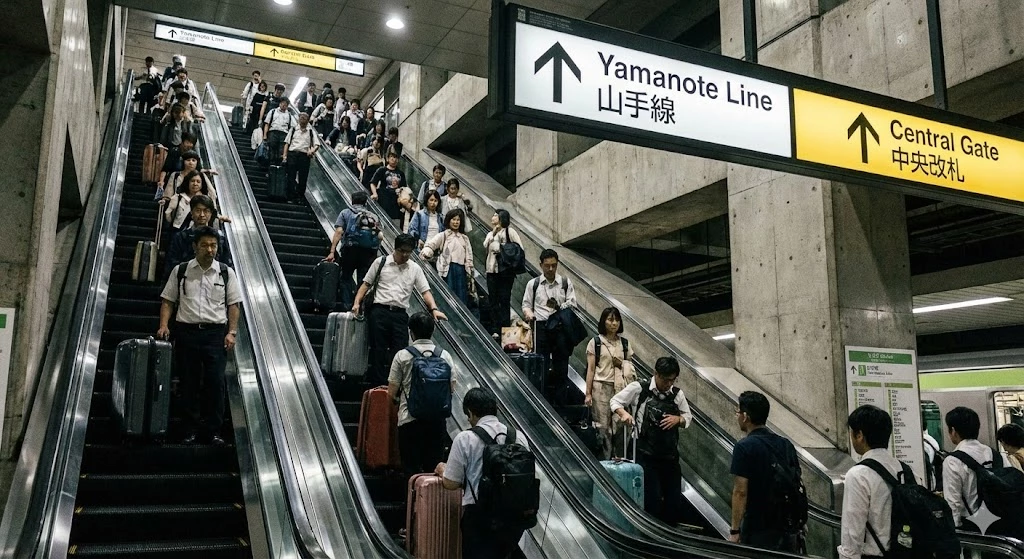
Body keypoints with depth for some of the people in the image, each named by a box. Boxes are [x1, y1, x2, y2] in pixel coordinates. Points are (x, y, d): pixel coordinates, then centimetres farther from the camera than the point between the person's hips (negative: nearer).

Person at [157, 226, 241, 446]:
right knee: (189, 382, 6)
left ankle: (213, 430, 5)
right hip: (186, 331, 1)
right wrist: (164, 325, -4)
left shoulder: (226, 273, 6)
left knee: (216, 382, -4)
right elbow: (168, 301, 9)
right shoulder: (180, 271, 6)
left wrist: (232, 332, -4)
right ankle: (191, 429, 15)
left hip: (216, 332, -1)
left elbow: (233, 305, 5)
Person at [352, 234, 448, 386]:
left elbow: (425, 291, 4)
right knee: (379, 350, -1)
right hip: (380, 311, -2)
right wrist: (357, 303, -4)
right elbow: (366, 284, 9)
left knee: (400, 351, -3)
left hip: (400, 314, 2)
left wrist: (434, 309, -12)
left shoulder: (415, 269, 10)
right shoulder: (381, 262, 6)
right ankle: (378, 384, 5)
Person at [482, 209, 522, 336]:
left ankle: (505, 329, -2)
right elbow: (485, 248, 4)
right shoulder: (490, 233, 20)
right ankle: (494, 330, 6)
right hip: (492, 270, 6)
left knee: (504, 300, -5)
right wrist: (493, 234, 0)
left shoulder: (510, 232, 1)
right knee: (493, 300, 4)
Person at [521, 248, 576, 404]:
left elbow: (572, 304, 3)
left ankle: (560, 401, 12)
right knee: (542, 366, 0)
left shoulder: (566, 282, 7)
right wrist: (528, 313, -11)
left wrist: (559, 307, -15)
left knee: (561, 365, 3)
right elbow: (526, 304, 10)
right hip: (541, 326, -1)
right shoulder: (533, 284, 7)